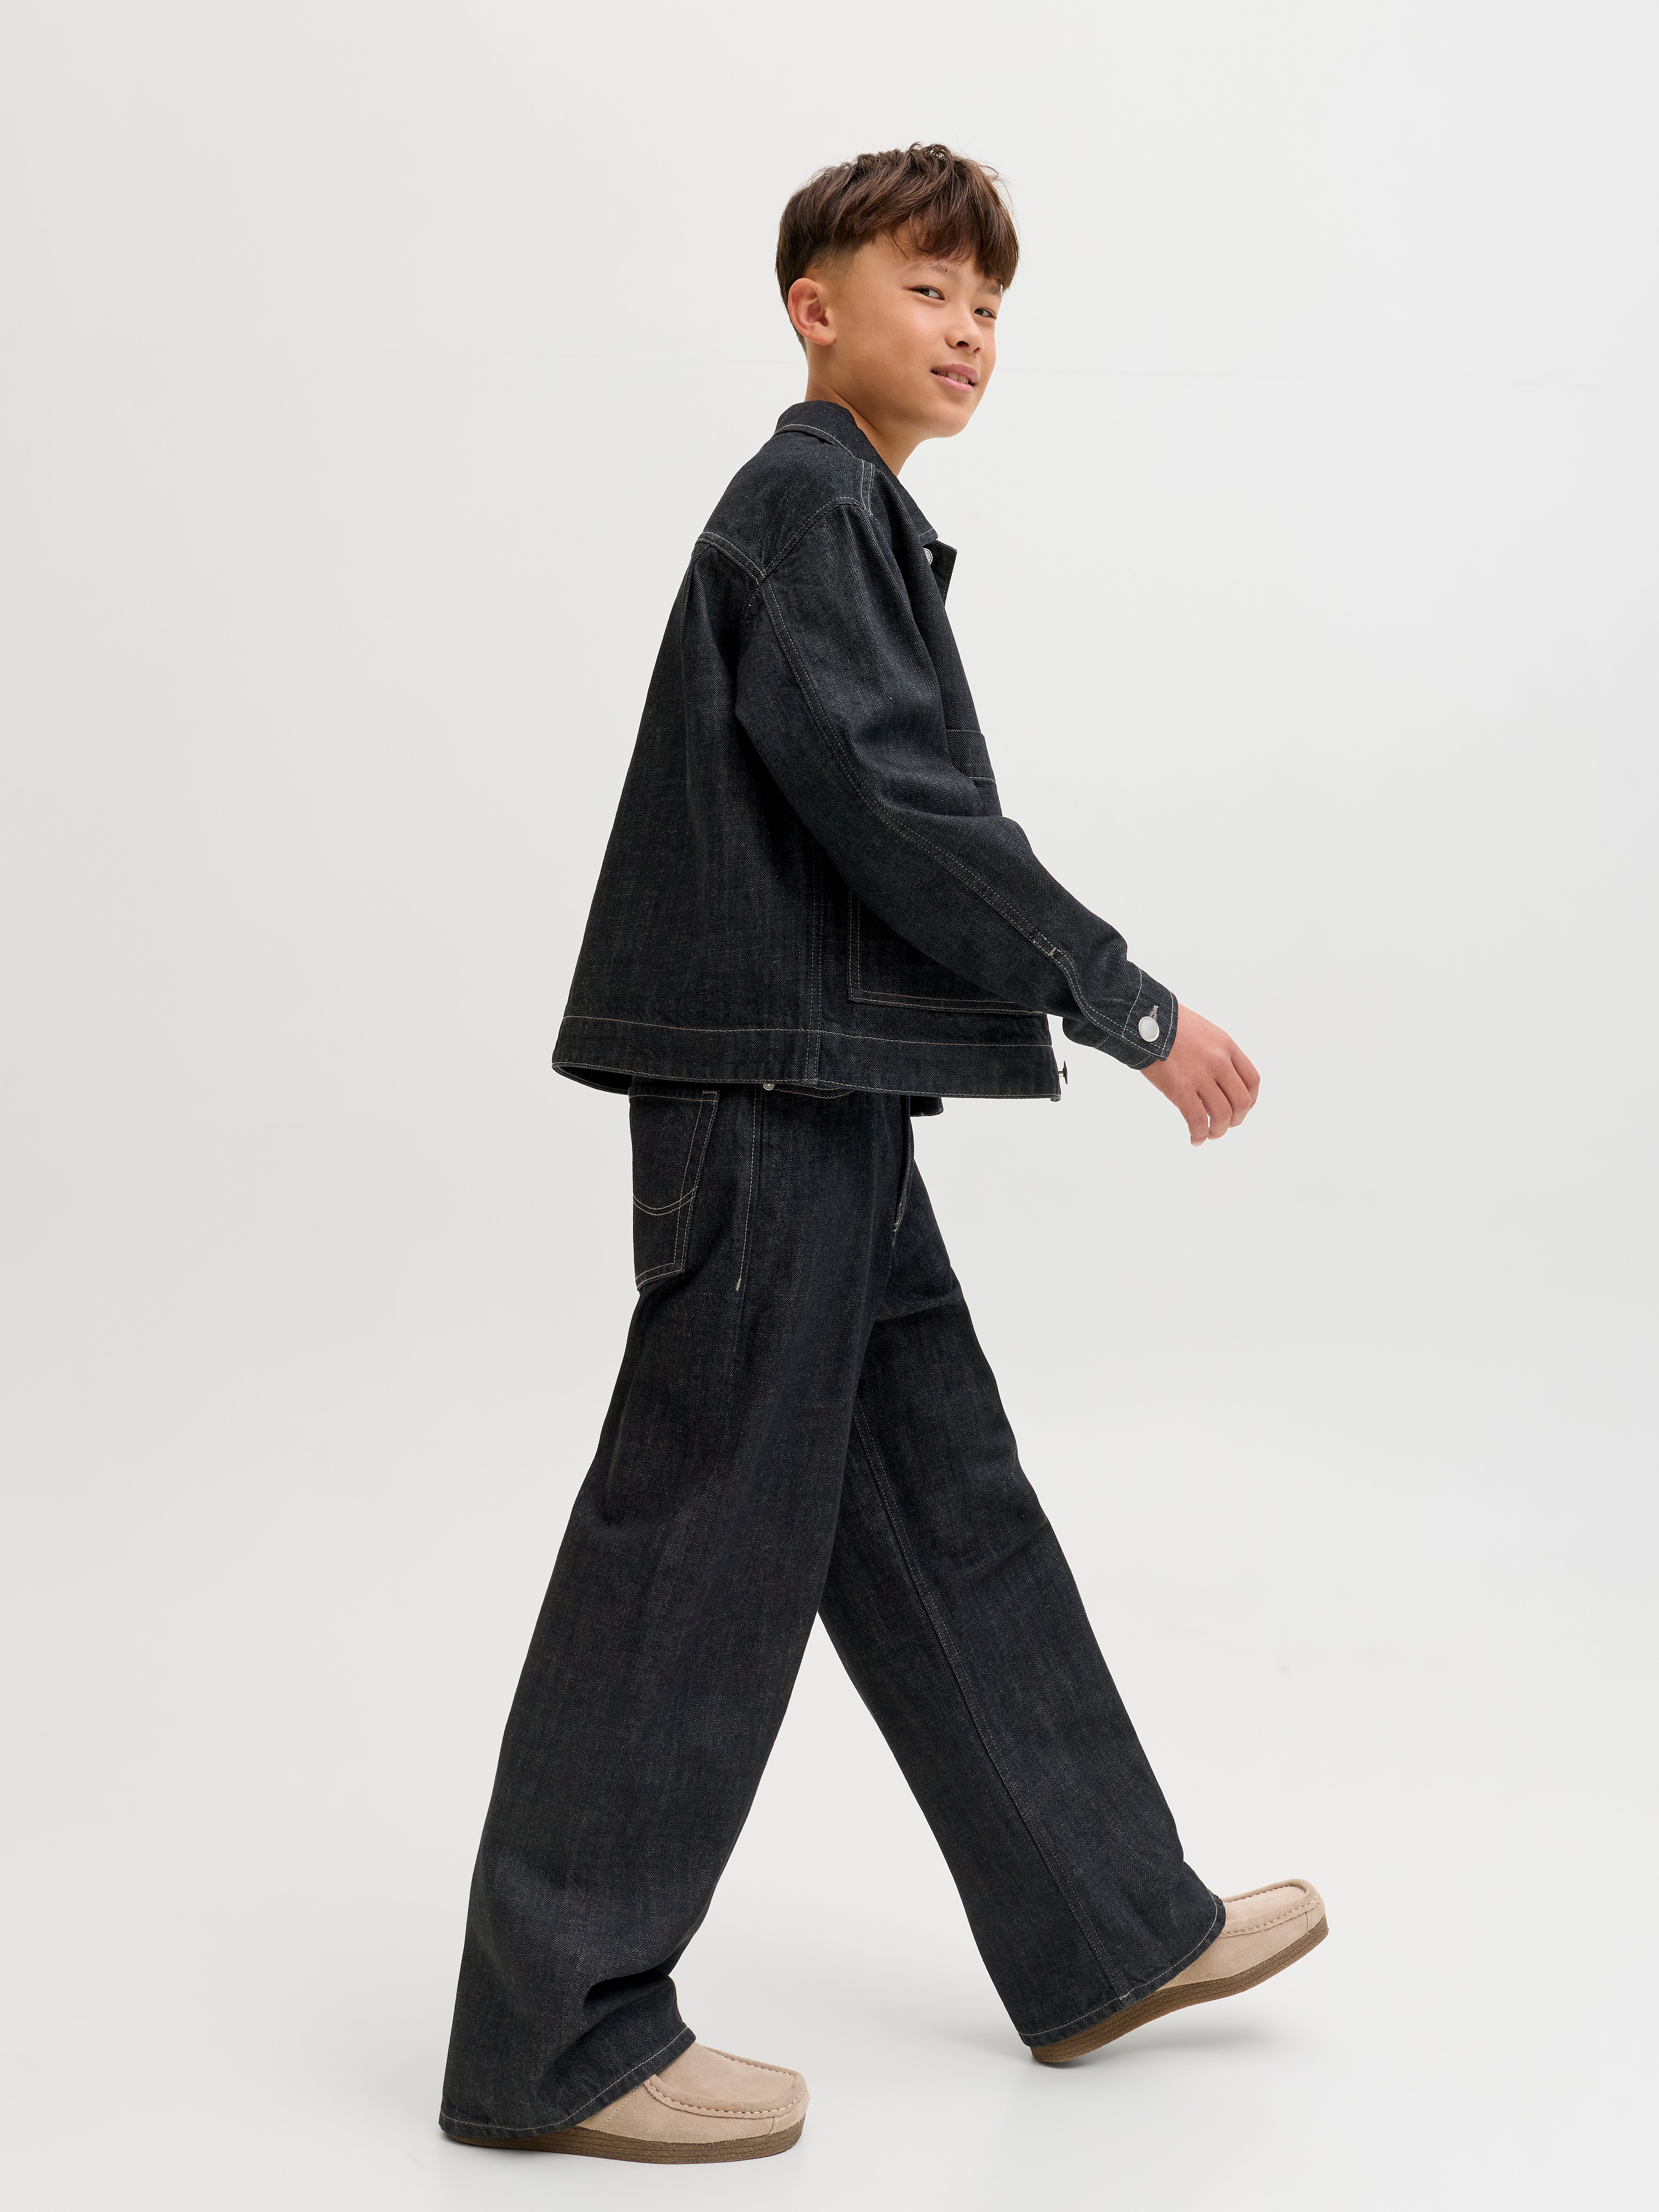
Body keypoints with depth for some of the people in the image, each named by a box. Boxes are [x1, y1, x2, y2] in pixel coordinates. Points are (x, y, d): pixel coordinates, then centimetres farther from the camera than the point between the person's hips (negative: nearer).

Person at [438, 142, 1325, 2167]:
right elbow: (895, 806, -19)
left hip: (818, 1102, 10)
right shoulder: (807, 499, -10)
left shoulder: (849, 516, 21)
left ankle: (1106, 1934, 26)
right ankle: (557, 2039, 5)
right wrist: (1132, 1009, -15)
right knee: (705, 1538, -5)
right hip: (772, 1088, -10)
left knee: (944, 1512, 14)